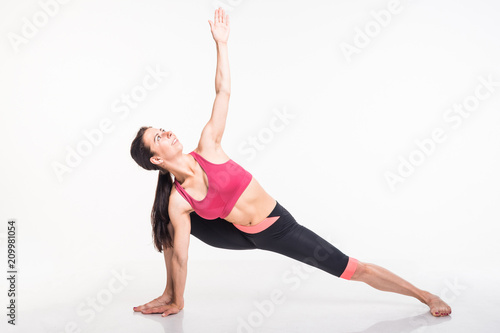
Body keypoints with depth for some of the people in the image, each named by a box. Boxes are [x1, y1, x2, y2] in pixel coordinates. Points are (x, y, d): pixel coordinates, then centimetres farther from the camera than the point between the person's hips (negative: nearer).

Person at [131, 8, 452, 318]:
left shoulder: (207, 147, -16)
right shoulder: (177, 200, -12)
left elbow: (223, 92, -17)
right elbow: (179, 255, -4)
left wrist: (221, 43, -19)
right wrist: (177, 302, 3)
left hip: (279, 227, -3)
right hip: (244, 236, 3)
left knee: (351, 268, -3)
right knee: (170, 225, 1)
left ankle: (425, 295, 11)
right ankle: (169, 294, 22)